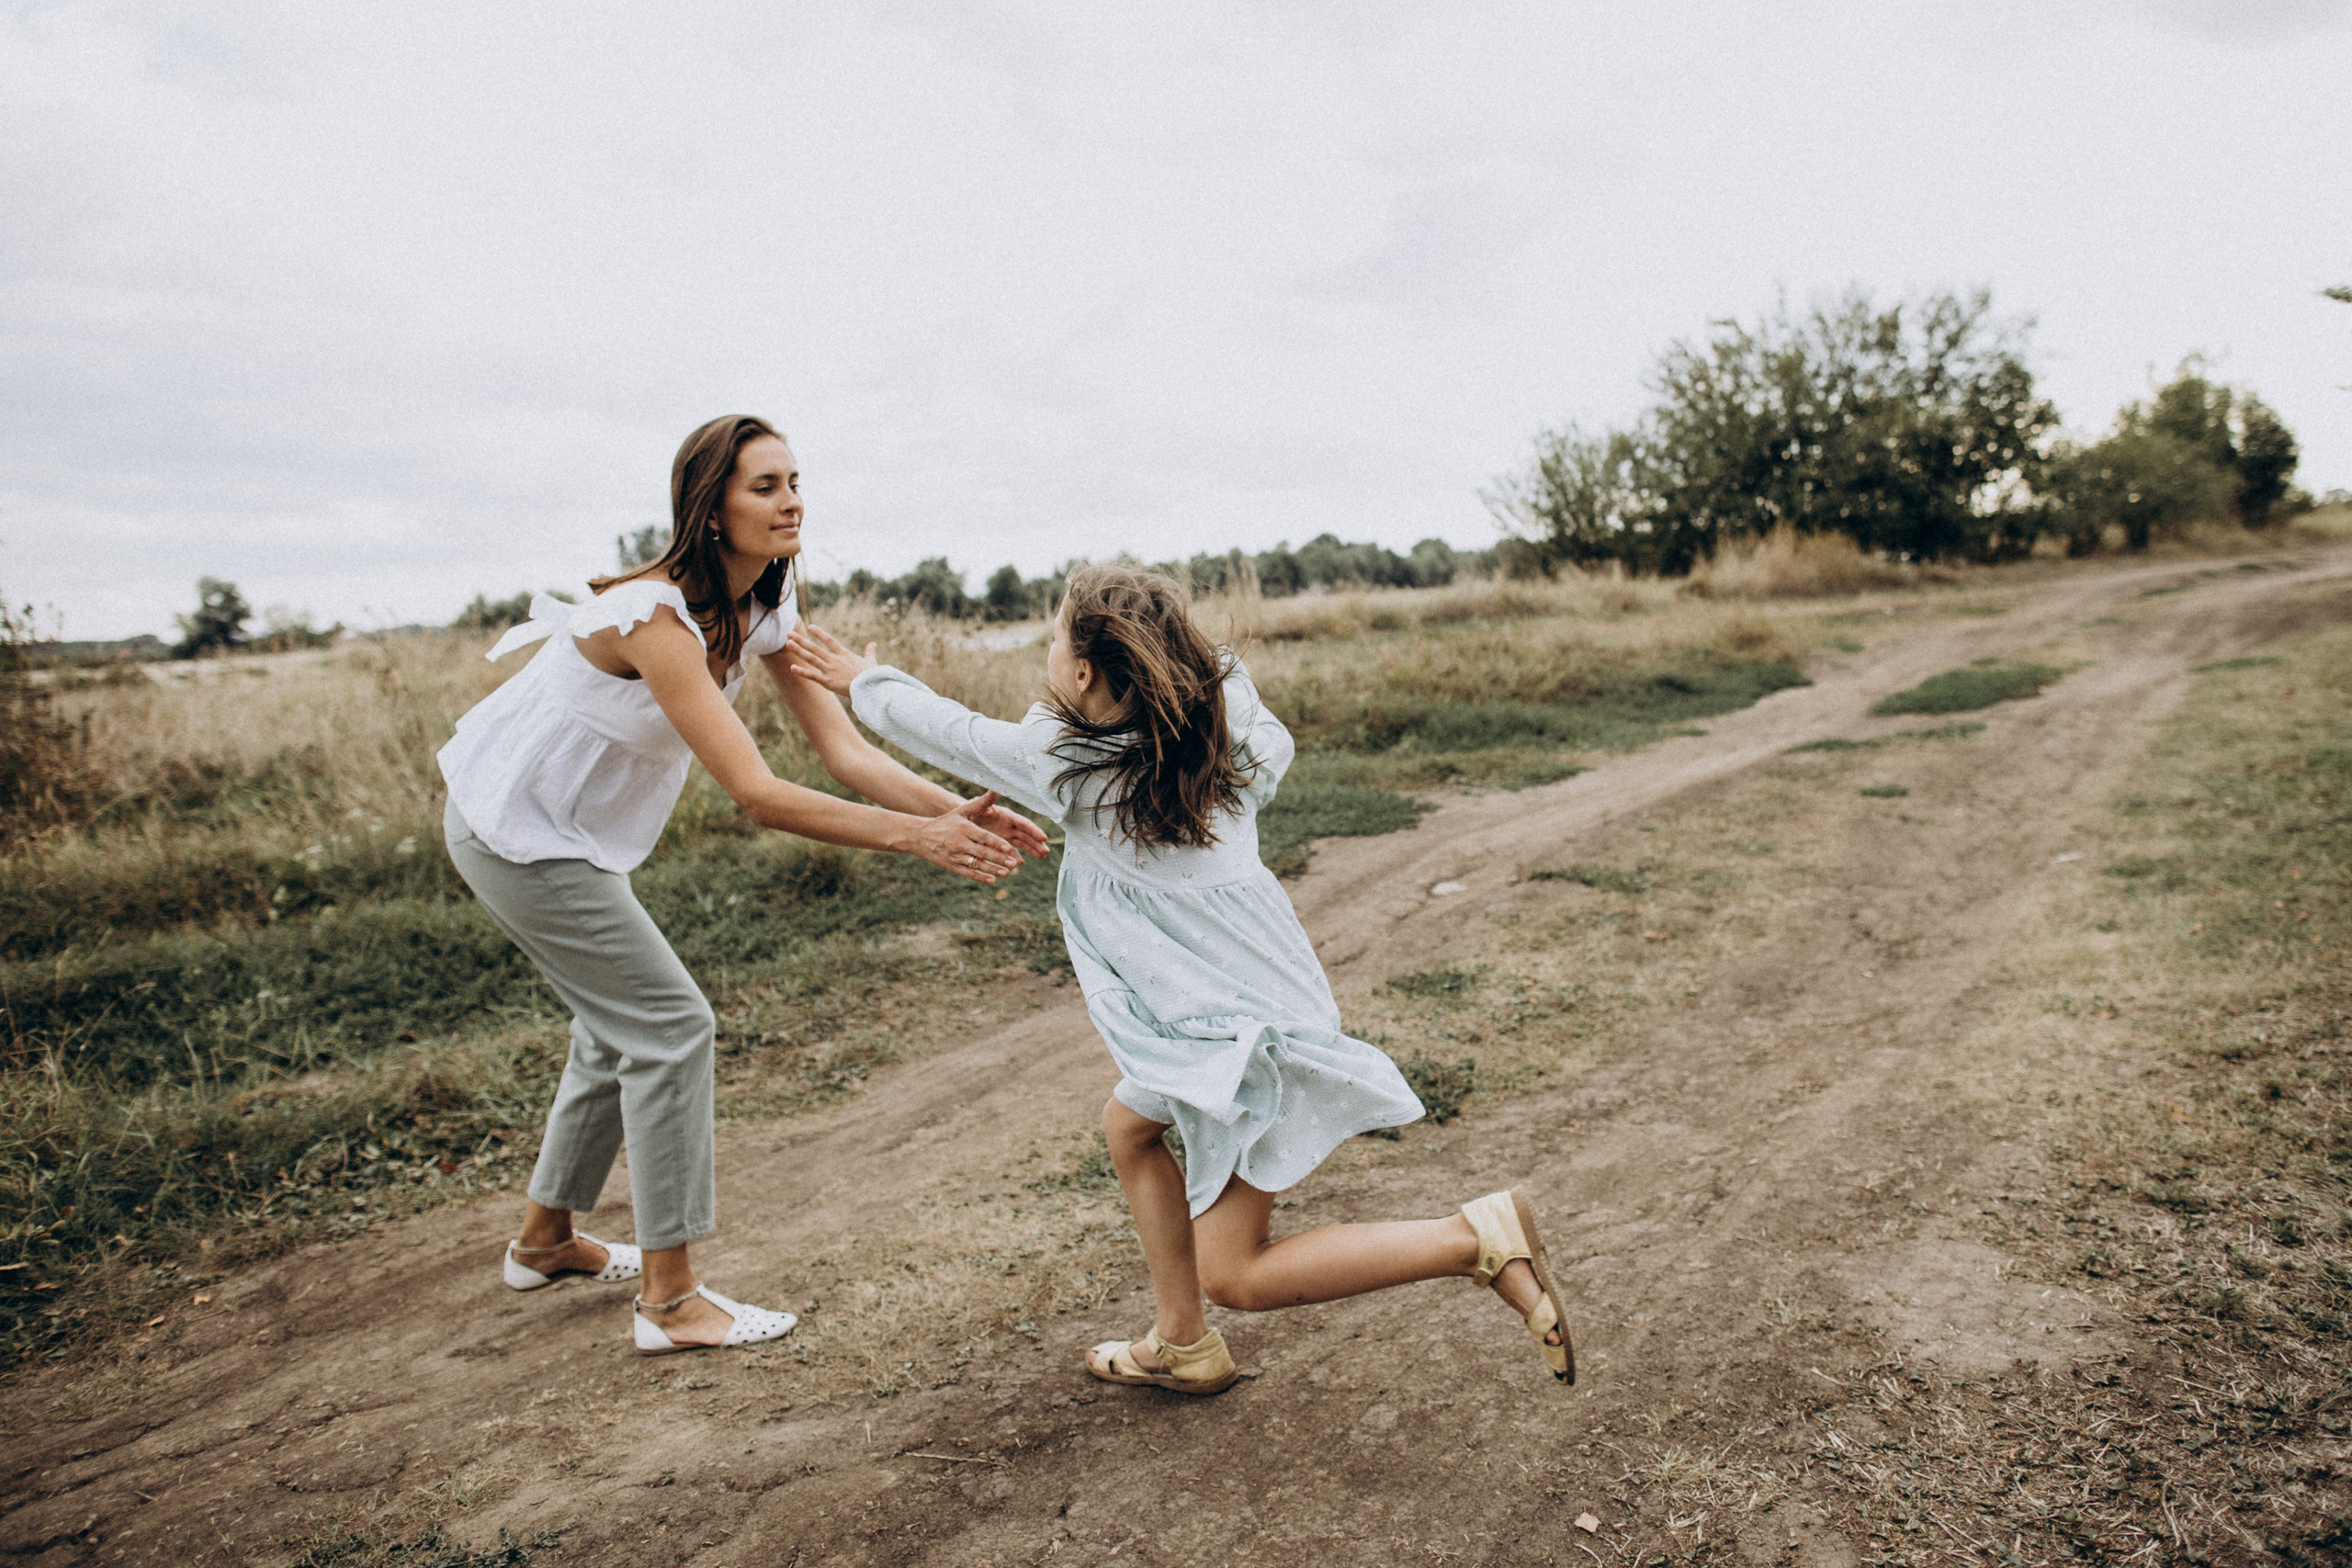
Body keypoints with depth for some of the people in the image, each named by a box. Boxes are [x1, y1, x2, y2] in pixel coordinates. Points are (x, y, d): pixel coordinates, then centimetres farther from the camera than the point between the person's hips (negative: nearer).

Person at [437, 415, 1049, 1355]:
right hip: (514, 830, -9)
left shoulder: (765, 609, -5)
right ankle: (669, 1301, 2)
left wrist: (955, 810, -27)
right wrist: (915, 837, -39)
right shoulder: (656, 616, -31)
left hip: (562, 827, 9)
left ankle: (545, 1239, 37)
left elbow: (845, 751, -12)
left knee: (620, 1024, 17)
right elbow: (757, 796, -37)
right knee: (669, 1024, -8)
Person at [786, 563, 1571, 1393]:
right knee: (1128, 1124, 26)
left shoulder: (1072, 767, -14)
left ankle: (1478, 1238, -7)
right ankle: (1183, 1346, 36)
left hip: (1247, 1028, -9)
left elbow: (948, 730, 2)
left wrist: (862, 679, 19)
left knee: (1234, 1275, -2)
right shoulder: (1221, 730, 2)